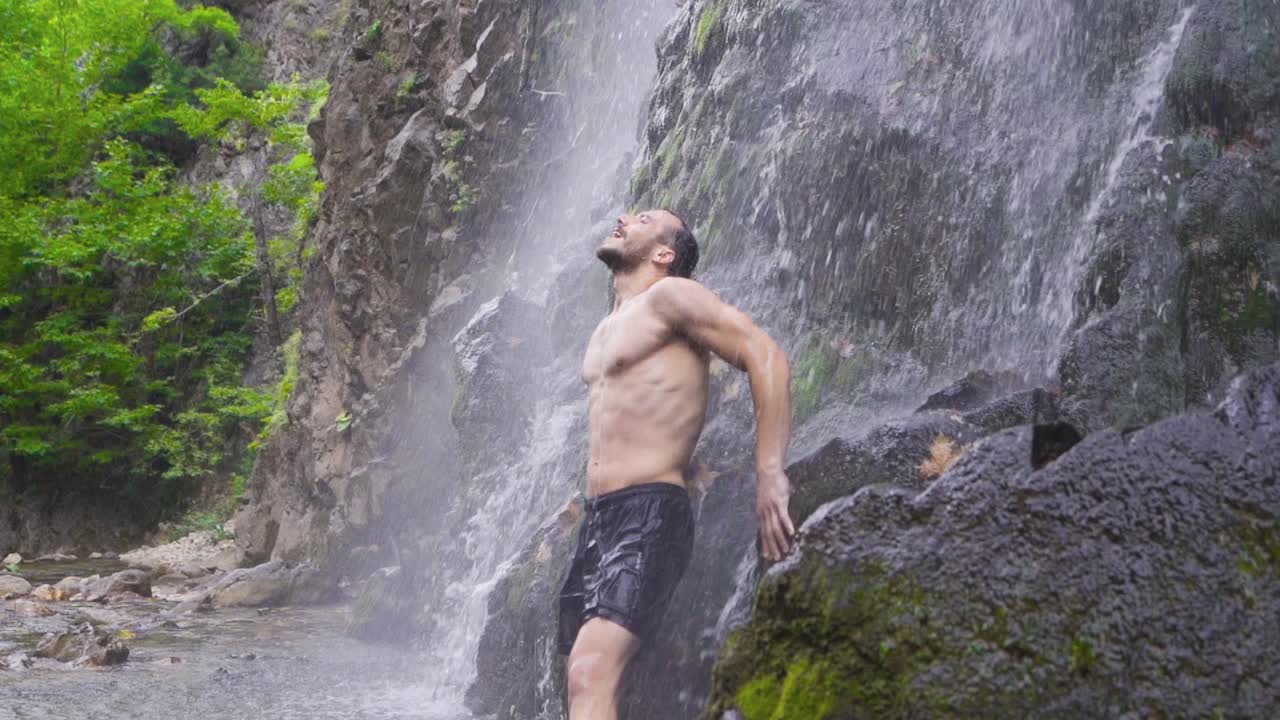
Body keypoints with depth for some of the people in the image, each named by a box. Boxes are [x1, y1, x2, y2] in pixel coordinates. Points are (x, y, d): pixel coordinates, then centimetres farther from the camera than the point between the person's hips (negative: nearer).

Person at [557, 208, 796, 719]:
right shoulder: (607, 329, 24)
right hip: (597, 516, 9)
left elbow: (767, 358, -13)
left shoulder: (669, 295, -3)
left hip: (650, 513, -9)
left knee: (592, 677, -25)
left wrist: (769, 476, -21)